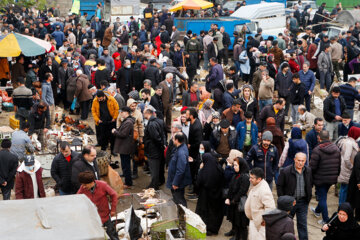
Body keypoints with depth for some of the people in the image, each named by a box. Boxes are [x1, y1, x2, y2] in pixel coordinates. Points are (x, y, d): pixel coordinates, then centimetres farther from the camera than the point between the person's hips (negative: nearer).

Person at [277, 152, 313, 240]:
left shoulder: (308, 170, -1)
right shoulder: (285, 171, -14)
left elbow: (310, 184, 15)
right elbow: (279, 186, -6)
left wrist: (309, 196, 8)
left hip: (303, 202, 2)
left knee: (303, 224, 7)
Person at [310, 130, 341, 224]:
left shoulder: (317, 150, -20)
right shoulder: (336, 149, 0)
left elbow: (312, 167, -18)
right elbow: (339, 165, 6)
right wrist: (336, 175, 18)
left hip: (320, 179, -6)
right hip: (332, 179, 6)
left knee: (322, 198, 4)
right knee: (323, 196, 25)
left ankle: (326, 220, 7)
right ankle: (317, 211, 46)